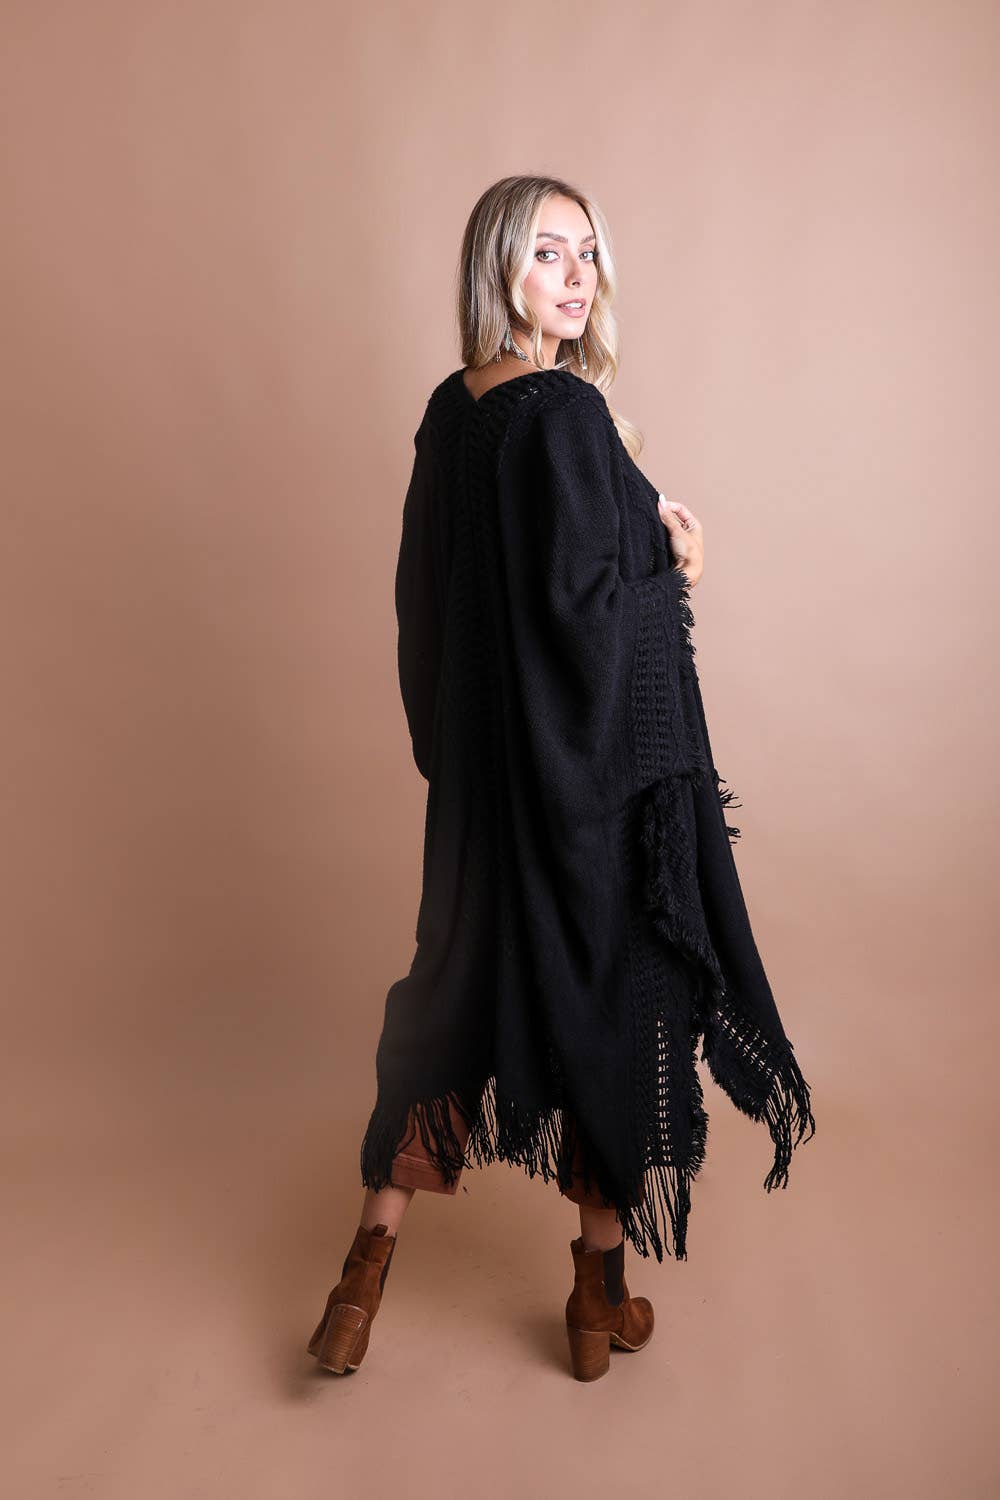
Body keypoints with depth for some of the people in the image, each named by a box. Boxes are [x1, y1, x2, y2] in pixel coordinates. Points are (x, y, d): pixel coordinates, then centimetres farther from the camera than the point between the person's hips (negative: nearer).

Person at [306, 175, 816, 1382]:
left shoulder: (450, 410, 8)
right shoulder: (565, 415, -16)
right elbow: (581, 599, -23)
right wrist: (673, 562, -5)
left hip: (479, 764, 8)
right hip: (589, 758, -7)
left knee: (461, 981, 18)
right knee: (613, 989, 9)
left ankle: (369, 1270, 27)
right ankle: (602, 1290, 27)